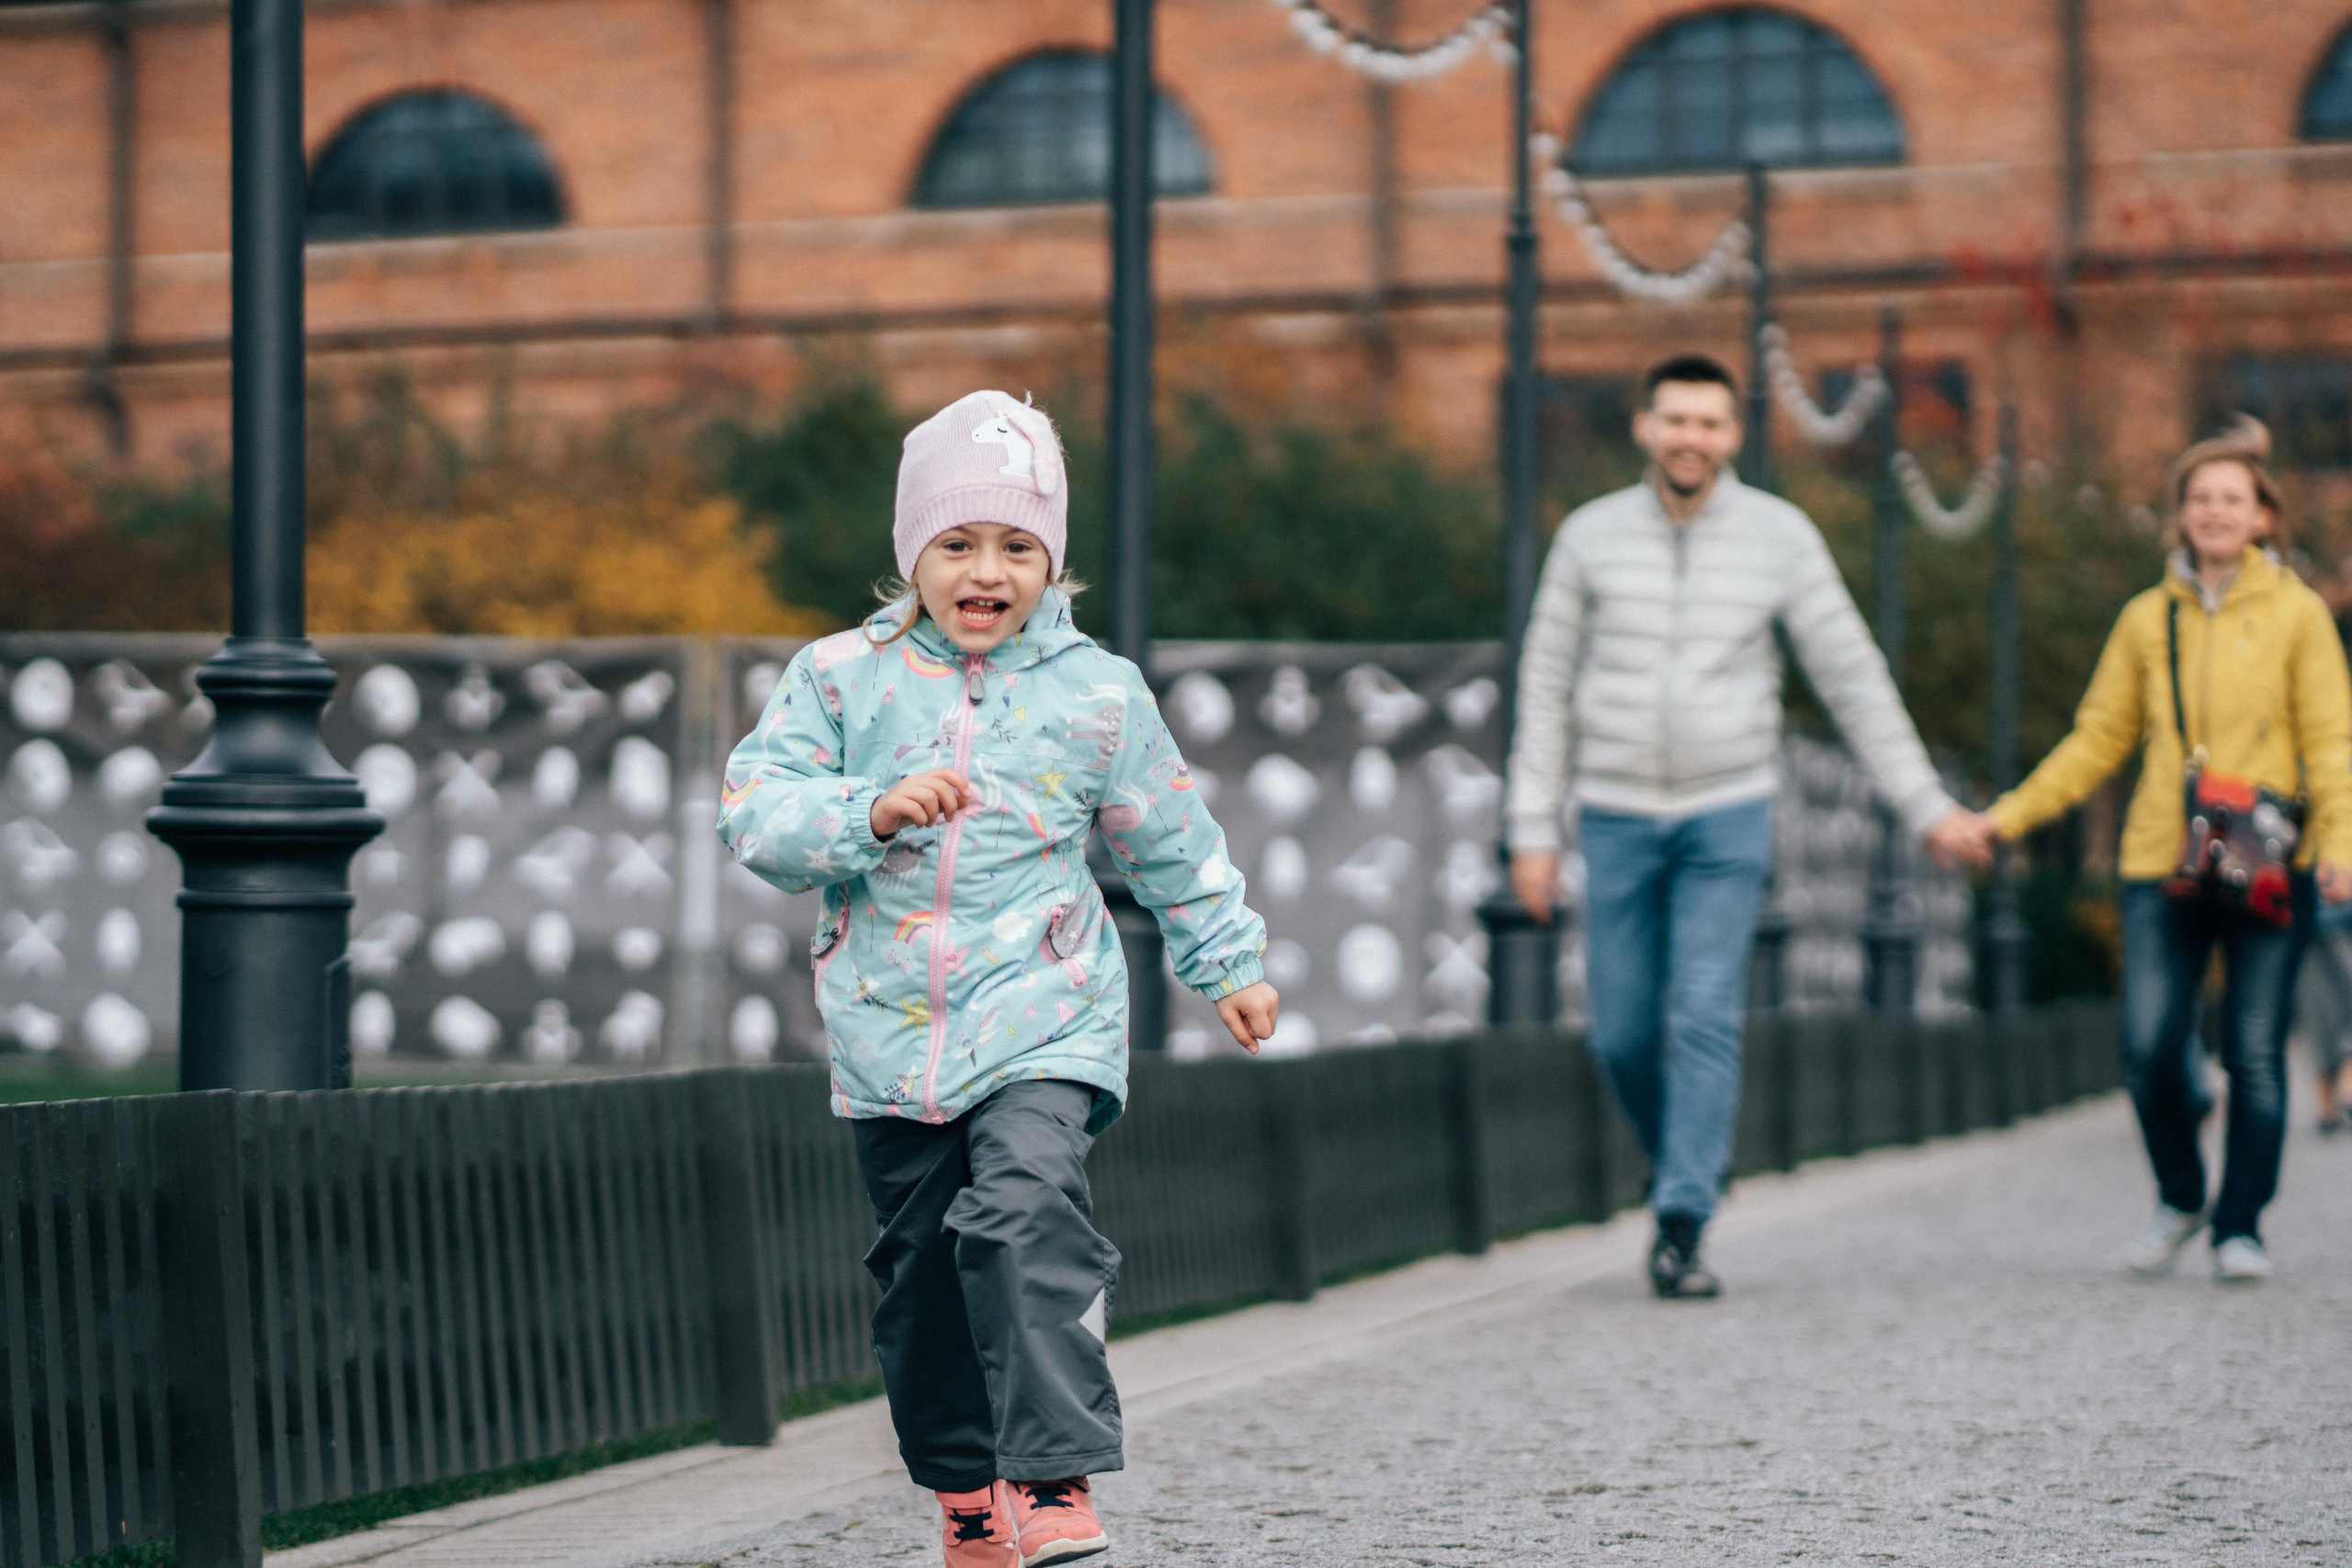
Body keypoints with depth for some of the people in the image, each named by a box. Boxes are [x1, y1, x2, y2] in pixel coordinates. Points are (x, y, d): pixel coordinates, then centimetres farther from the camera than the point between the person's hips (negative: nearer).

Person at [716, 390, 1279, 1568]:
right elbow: (753, 810, -6)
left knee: (1027, 1218, -24)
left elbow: (1171, 841, 15)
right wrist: (873, 812, -21)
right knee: (922, 1266, 10)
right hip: (889, 1029, 2)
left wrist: (1227, 963, 21)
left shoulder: (1096, 694, 3)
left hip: (1039, 1018, -2)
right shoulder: (841, 676, 2)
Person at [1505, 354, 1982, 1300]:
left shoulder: (1780, 536, -4)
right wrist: (1531, 831, 0)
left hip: (1729, 814, -1)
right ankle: (1693, 1167, 29)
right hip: (1617, 818, 2)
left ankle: (1680, 1230, -11)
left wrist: (1925, 804, -2)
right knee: (1624, 1034, 3)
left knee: (1705, 1018, -12)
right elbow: (1546, 688, 3)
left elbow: (1852, 676, 0)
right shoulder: (1590, 537, -2)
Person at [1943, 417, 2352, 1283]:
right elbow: (2098, 740, 16)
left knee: (2254, 1054, -3)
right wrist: (2007, 817, 10)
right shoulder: (2147, 618, 12)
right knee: (2150, 1051, -7)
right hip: (2162, 864, 2)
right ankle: (2180, 1198, 19)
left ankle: (2241, 1228, 12)